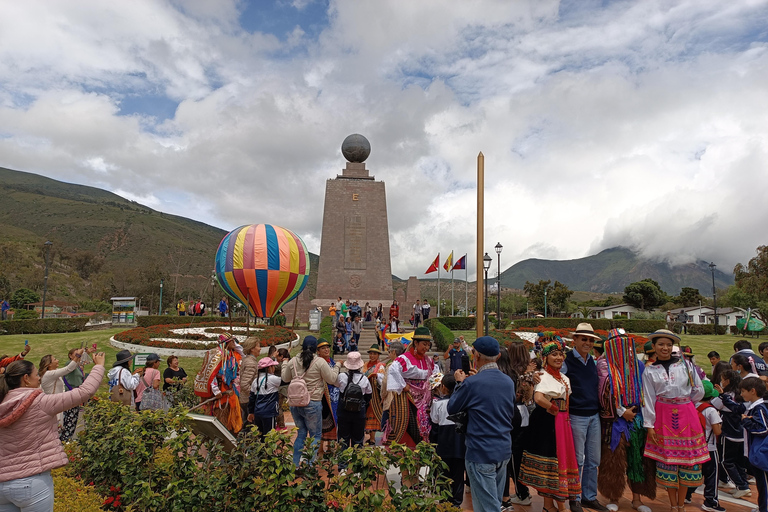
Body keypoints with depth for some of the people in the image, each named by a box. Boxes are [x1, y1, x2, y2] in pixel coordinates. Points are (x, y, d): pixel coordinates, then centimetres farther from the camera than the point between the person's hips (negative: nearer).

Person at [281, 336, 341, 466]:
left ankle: (295, 465, 23)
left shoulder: (293, 361, 1)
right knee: (315, 435, 9)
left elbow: (285, 378, 15)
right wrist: (336, 367, 13)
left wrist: (284, 365, 32)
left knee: (301, 433, 20)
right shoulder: (320, 362, -12)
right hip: (313, 404, -5)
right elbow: (332, 379, -5)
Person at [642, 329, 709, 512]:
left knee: (687, 457, 5)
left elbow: (699, 391, 8)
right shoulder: (649, 371, 2)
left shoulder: (685, 365, 2)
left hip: (686, 416, 1)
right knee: (667, 459, 3)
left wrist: (683, 403, 10)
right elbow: (648, 399, -1)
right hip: (663, 417, -1)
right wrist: (649, 425, -4)